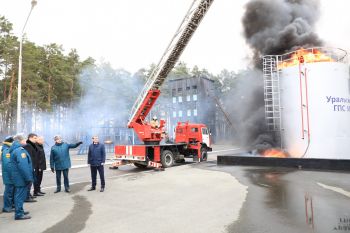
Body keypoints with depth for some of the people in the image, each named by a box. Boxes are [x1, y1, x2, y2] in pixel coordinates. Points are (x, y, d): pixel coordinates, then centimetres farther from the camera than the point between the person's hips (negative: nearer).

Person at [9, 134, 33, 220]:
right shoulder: (20, 150, -21)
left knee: (19, 195, 19)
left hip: (18, 177, 10)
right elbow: (23, 165, -26)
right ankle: (19, 214, 5)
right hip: (21, 177, -10)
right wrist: (28, 177, -22)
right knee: (20, 195, -2)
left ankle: (20, 211, 30)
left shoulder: (14, 149, 13)